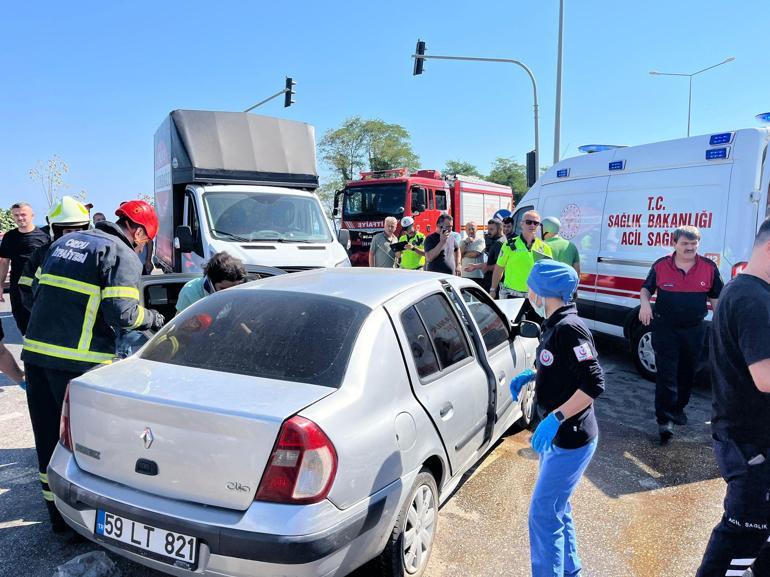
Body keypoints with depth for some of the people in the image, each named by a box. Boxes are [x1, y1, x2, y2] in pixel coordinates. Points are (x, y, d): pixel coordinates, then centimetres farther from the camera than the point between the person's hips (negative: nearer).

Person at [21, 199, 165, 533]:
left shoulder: (67, 240, 18)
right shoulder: (123, 255, -7)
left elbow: (37, 289, 21)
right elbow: (122, 312, -16)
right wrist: (154, 320, 1)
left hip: (36, 351, 8)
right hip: (78, 361, -8)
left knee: (48, 437, 15)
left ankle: (59, 516, 29)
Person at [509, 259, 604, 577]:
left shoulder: (569, 328, -22)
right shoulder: (555, 324, 7)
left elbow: (594, 383, -26)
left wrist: (555, 418, -29)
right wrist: (530, 375, 8)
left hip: (570, 440, -10)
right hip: (557, 436, 10)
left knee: (543, 515, -1)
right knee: (557, 509, 23)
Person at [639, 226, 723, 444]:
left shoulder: (709, 268, -1)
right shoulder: (660, 266, -5)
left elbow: (715, 298, 8)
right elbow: (646, 288, 8)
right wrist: (645, 303, -13)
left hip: (695, 330, 3)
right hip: (665, 329, -3)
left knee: (686, 374, 17)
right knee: (666, 375, -6)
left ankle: (679, 408, 37)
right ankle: (664, 420, -3)